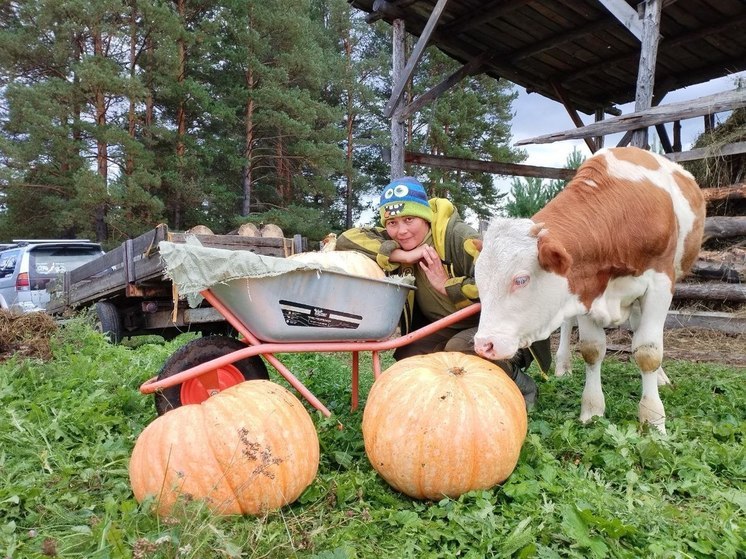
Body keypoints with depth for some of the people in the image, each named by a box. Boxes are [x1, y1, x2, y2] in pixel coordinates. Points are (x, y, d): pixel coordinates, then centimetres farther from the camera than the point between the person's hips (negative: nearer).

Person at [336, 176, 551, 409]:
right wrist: (403, 256, -27)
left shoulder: (459, 236, -24)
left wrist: (446, 285, -27)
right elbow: (345, 240, -20)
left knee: (460, 348, -34)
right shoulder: (396, 241, -7)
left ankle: (522, 386, -6)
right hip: (446, 327, 6)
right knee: (406, 358, -18)